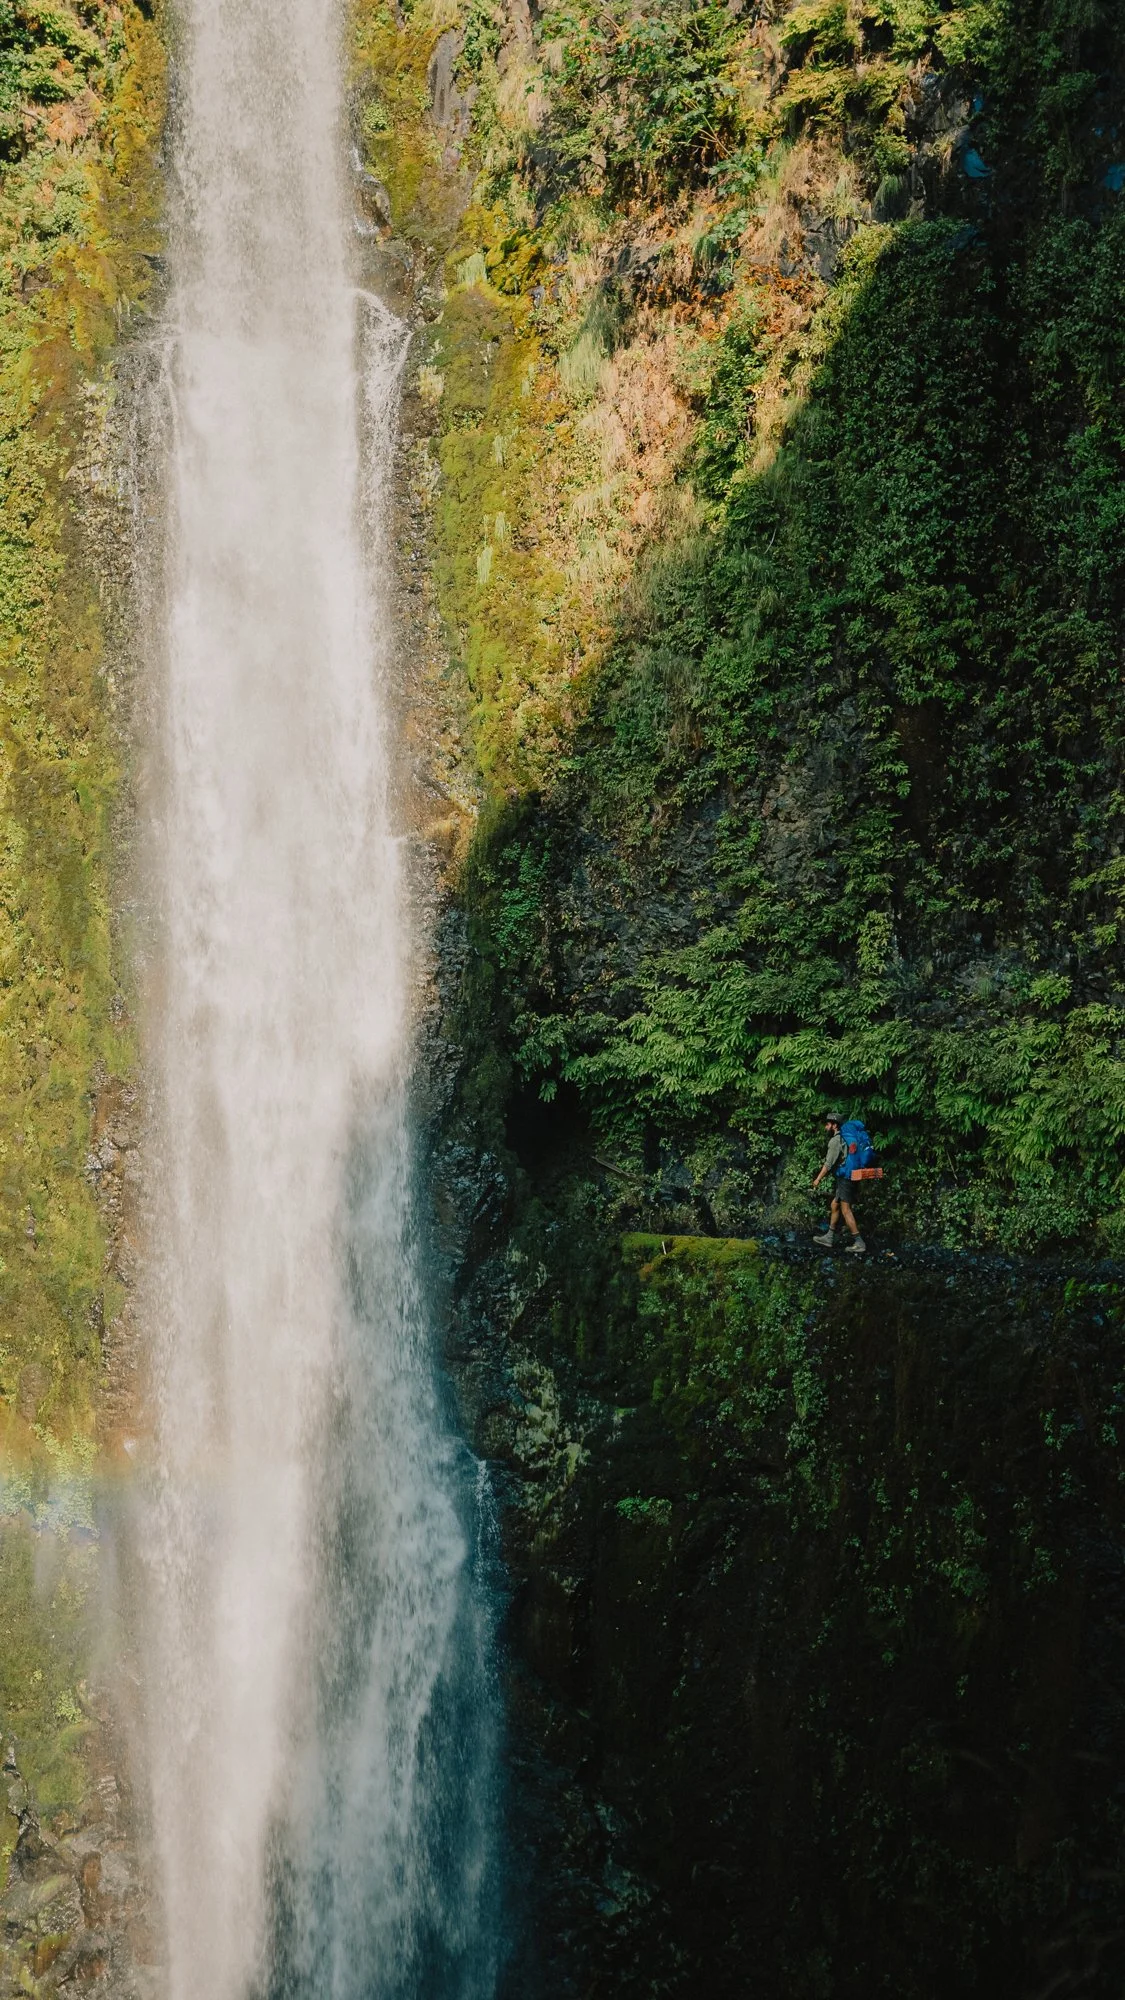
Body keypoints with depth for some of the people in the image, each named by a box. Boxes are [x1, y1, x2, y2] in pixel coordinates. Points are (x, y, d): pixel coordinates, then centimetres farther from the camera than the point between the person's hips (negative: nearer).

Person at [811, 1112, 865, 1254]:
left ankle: (859, 1243, -9)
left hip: (844, 1179, -10)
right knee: (834, 1206, 15)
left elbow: (829, 1163, -16)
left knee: (846, 1210, -9)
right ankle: (829, 1238, 22)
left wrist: (818, 1179, -9)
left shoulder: (835, 1140, -13)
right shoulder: (842, 1138, 16)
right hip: (844, 1177, 10)